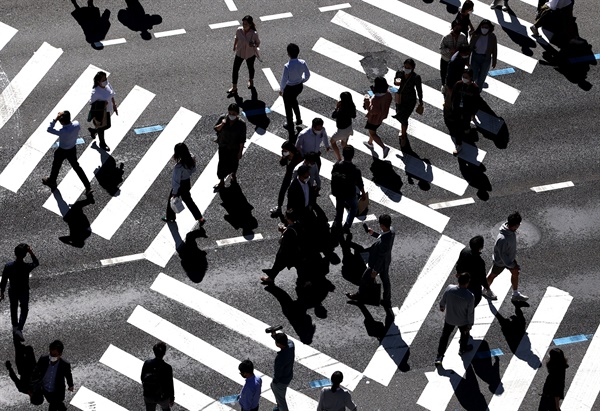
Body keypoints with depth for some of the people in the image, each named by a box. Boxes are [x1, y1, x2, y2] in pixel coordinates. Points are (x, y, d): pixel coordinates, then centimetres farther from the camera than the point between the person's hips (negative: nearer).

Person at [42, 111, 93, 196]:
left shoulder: (63, 131, -41)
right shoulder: (77, 124, -25)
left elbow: (49, 129, -32)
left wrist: (55, 119, -36)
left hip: (62, 151, -5)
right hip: (73, 149, 5)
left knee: (56, 166, 25)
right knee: (76, 167, 22)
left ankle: (51, 181, 52)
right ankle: (88, 187, 23)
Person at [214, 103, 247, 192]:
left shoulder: (241, 124, -22)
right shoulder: (223, 118, -16)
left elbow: (242, 139, -15)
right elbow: (216, 129, -6)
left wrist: (240, 151, -12)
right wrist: (222, 124, -28)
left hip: (234, 148, -1)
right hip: (223, 147, 1)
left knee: (233, 163, 21)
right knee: (222, 164, 6)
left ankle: (233, 176, 52)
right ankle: (221, 182, 24)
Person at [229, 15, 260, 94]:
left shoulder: (254, 34, -28)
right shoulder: (239, 30, -21)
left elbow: (258, 42, -13)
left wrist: (254, 45, -36)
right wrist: (234, 46, 16)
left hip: (250, 54, -1)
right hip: (239, 53, 2)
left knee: (250, 67, 24)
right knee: (235, 69, 4)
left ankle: (251, 81, 55)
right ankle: (234, 87, 20)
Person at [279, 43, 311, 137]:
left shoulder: (287, 66, -33)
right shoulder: (302, 63, -18)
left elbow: (284, 80, -23)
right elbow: (307, 75, -4)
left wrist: (281, 89, -4)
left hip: (289, 88, -5)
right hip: (299, 86, 5)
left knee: (288, 106, 20)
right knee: (293, 100, 36)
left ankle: (290, 125, 38)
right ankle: (298, 119, 50)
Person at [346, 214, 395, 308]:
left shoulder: (382, 243, -43)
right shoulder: (391, 230, -19)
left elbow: (380, 258, -29)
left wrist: (375, 271, -15)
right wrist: (373, 233, -5)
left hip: (378, 264, -7)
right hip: (386, 262, 7)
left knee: (365, 279, 21)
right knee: (385, 281, 27)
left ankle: (359, 296, 48)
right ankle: (387, 302, 47)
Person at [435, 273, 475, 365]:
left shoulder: (449, 289, -27)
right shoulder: (469, 297, -34)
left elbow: (443, 300, -5)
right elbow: (470, 313, -20)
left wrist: (442, 306, 18)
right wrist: (470, 324, -3)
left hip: (449, 319, 2)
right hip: (463, 321, -2)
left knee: (445, 336, 23)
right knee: (464, 334, 30)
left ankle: (439, 356, 28)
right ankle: (463, 349, 55)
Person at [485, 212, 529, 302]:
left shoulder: (511, 230, -17)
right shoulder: (503, 239, -45)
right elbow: (502, 255, -32)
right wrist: (512, 265, -23)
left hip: (510, 257, 8)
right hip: (500, 261, -7)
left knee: (515, 273, 19)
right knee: (493, 275, 19)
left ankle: (515, 294, 38)